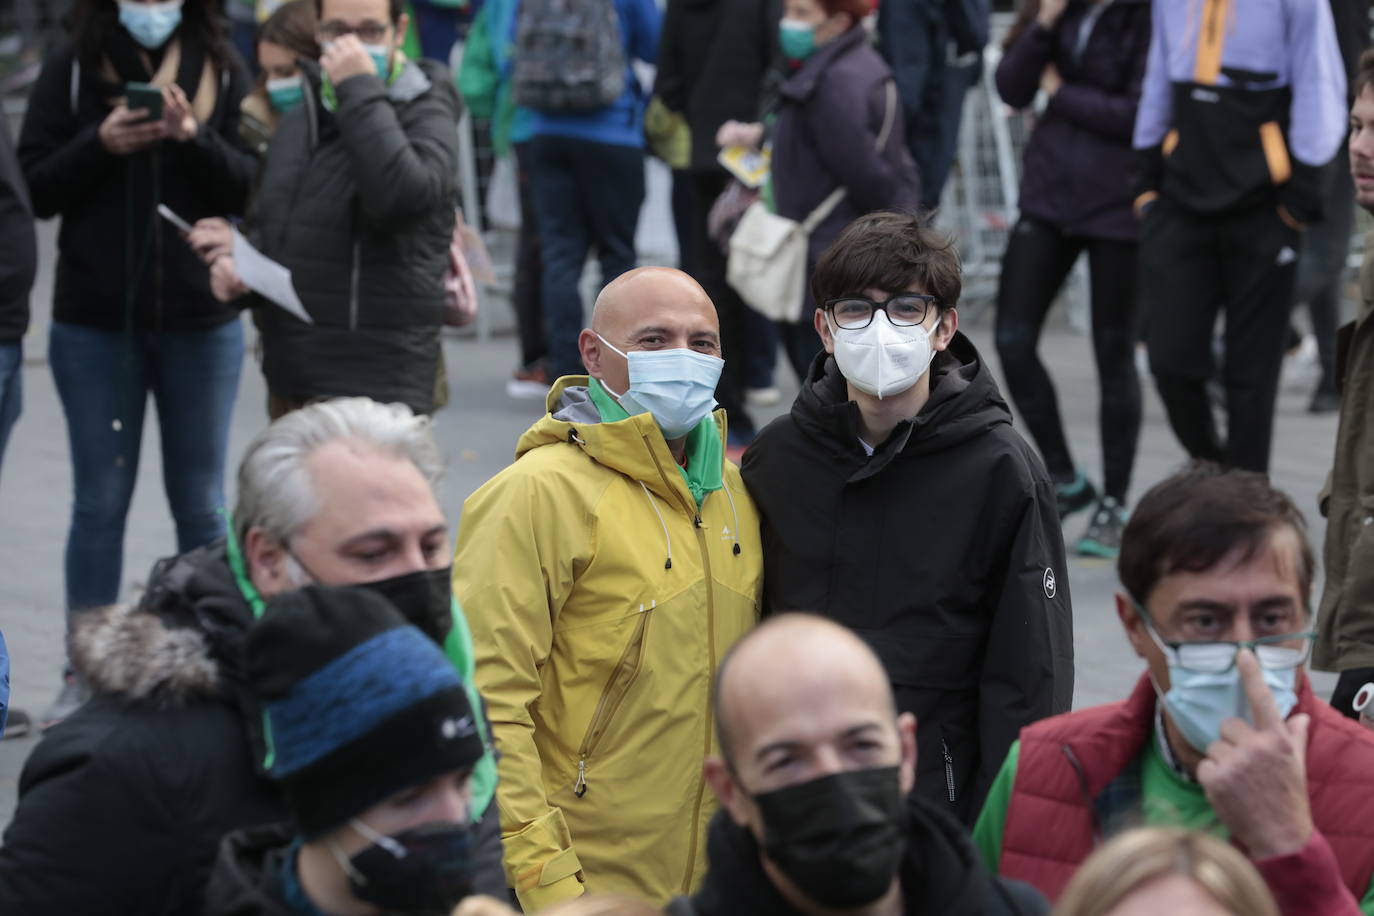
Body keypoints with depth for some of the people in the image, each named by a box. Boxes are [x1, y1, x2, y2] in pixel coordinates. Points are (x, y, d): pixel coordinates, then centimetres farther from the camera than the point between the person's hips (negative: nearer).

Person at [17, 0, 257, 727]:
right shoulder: (71, 70, 0)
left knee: (200, 502, 9)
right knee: (99, 501, 6)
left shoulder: (221, 71, 0)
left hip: (202, 321, 0)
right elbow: (36, 188, -2)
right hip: (94, 322, 0)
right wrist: (100, 143, -18)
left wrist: (194, 137, -21)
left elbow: (251, 188, -5)